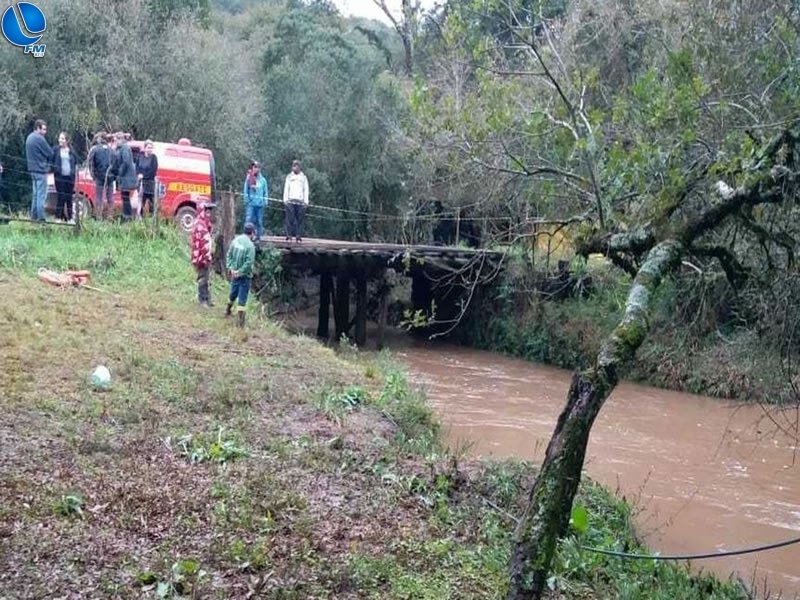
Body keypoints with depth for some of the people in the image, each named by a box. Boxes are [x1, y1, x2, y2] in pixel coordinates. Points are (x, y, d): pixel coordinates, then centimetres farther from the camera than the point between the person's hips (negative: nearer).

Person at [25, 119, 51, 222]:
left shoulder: (30, 137, 14)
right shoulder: (39, 138, -15)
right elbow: (50, 153, -12)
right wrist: (48, 162, 9)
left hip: (33, 169, 9)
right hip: (41, 169, -9)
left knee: (36, 194, 14)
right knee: (41, 195, -7)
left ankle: (34, 216, 17)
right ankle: (41, 218, -8)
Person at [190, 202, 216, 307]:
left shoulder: (205, 224, 14)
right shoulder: (199, 225, -16)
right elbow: (197, 242, -21)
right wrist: (202, 258, -22)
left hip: (206, 257, 9)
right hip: (201, 257, -9)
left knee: (205, 279, 14)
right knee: (202, 279, -2)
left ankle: (206, 299, 20)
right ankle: (202, 300, 5)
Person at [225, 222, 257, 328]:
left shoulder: (236, 240, -1)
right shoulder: (250, 245, -20)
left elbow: (229, 255, 1)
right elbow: (249, 262, -24)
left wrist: (230, 267, -3)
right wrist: (240, 272, -15)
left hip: (234, 273, 6)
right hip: (244, 275, -6)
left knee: (233, 293, 27)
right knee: (242, 298, -1)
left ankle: (228, 310, 47)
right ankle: (241, 321, 0)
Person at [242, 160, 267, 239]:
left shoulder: (263, 180, 5)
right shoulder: (248, 178, 2)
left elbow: (266, 192, 9)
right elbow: (246, 191, 5)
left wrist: (265, 202, 1)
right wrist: (246, 200, -1)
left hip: (260, 204, 1)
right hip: (251, 203, -1)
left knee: (259, 222, 5)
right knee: (248, 220, -9)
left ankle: (258, 237, 13)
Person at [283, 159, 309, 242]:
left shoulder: (303, 177, 13)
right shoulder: (289, 177, 13)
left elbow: (306, 190, 11)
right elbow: (286, 188, 11)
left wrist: (306, 201, 2)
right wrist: (285, 200, 0)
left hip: (300, 202, 0)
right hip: (290, 201, 0)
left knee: (300, 219, -5)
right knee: (290, 219, -6)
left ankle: (298, 236, -3)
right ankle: (289, 235, -6)